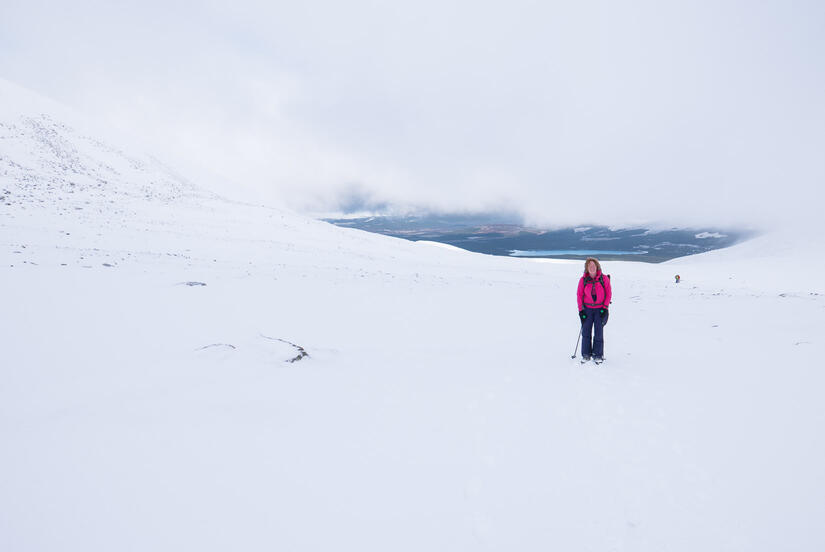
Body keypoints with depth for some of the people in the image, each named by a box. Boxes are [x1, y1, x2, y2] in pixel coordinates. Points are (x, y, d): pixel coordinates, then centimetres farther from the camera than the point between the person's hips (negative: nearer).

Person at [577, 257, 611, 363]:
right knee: (586, 332, 2)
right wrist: (581, 309, -1)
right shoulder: (583, 279, -2)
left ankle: (598, 355, 11)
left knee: (599, 332, 0)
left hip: (600, 309, -1)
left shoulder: (604, 279, -5)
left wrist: (605, 308, -6)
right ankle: (586, 354, 13)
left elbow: (609, 294, 1)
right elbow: (579, 295, 4)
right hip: (587, 309, 1)